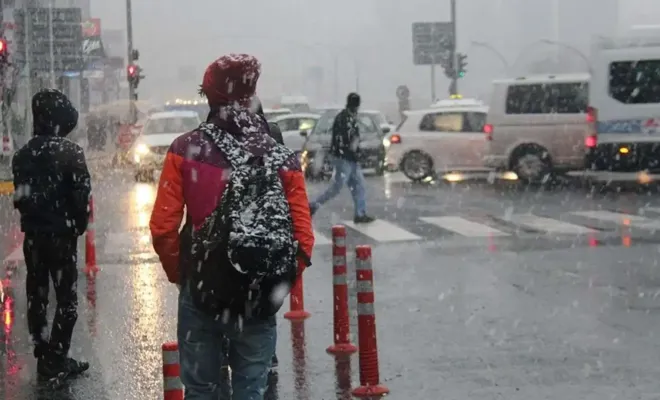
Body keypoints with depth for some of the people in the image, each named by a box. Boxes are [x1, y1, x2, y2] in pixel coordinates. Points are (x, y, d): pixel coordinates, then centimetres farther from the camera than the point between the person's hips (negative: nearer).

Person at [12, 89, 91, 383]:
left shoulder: (23, 154, 4)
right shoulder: (70, 152, -13)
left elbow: (19, 197, 6)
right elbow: (82, 195, -14)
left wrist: (31, 221, 13)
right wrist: (79, 225, 1)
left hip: (32, 235, 6)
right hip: (62, 234, -6)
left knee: (36, 295, 13)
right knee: (66, 298, 2)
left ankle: (44, 356, 20)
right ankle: (56, 361, 1)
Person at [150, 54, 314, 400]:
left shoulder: (186, 149, -4)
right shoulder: (282, 158, -4)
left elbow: (163, 227, -8)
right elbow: (303, 238, -8)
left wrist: (180, 274, 9)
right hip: (260, 298, 0)